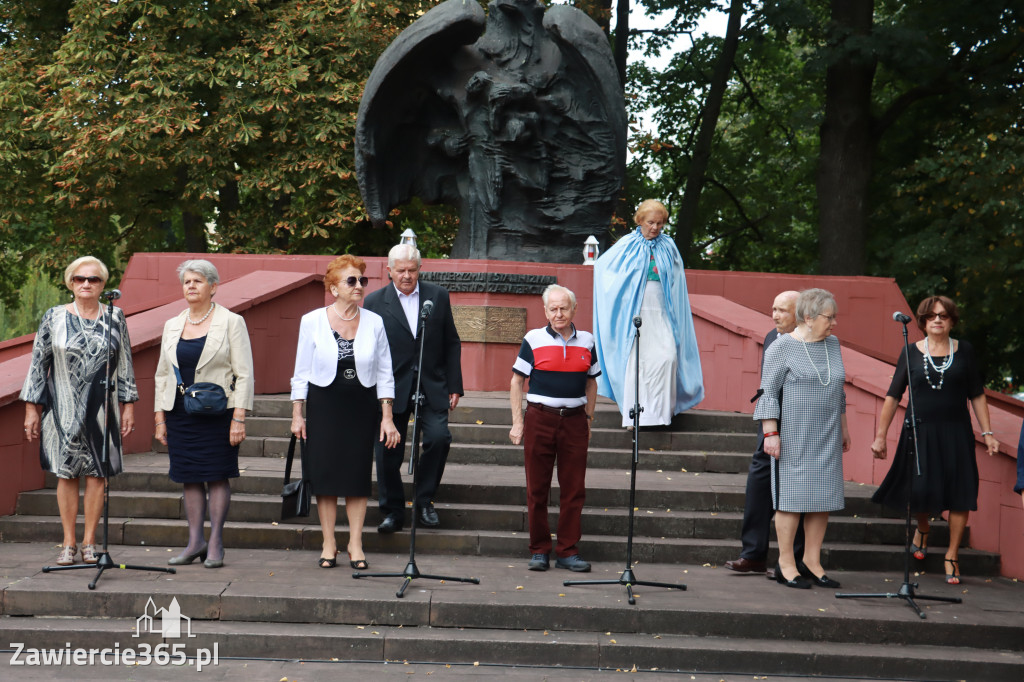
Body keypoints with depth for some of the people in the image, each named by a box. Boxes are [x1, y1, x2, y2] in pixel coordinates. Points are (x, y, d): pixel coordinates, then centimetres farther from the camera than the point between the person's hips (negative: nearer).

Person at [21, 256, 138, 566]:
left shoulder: (114, 318, 5)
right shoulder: (53, 317, 2)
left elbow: (125, 364, 9)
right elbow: (38, 363, 4)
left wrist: (128, 405, 5)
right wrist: (32, 408, 1)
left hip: (100, 407, 1)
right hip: (63, 407, 0)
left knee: (97, 473, 0)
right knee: (66, 473, 2)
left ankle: (89, 542, 11)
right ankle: (68, 544, 10)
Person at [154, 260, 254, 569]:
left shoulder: (231, 322, -1)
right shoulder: (172, 326, 13)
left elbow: (244, 374, -5)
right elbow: (162, 374, 16)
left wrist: (239, 418, -13)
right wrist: (159, 417, 9)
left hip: (217, 413, -4)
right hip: (180, 413, 4)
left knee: (217, 477, -1)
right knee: (189, 478, 5)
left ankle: (215, 543, 6)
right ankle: (195, 541, 12)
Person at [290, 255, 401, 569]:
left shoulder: (374, 323, 1)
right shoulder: (312, 322, -2)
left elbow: (384, 373, 5)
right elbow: (301, 372, 3)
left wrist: (387, 417, 1)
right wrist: (297, 414, 0)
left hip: (362, 407, 1)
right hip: (323, 405, -1)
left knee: (358, 474, 3)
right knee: (325, 473, 2)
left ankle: (355, 544, 13)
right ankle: (329, 544, 13)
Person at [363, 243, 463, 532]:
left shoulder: (438, 296, 5)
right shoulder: (374, 302, 1)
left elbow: (452, 343, 9)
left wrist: (454, 386, 3)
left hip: (432, 388, 0)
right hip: (392, 389, 0)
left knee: (439, 437, -16)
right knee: (388, 450, 1)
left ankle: (424, 500, 4)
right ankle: (392, 510, 17)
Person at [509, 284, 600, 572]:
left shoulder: (586, 341, 9)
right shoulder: (534, 339, 1)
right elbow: (517, 381, 3)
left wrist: (588, 419, 13)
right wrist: (517, 422, -3)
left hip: (574, 421, 2)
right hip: (540, 418, -2)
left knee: (574, 489, 2)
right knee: (537, 489, 2)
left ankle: (568, 551, 11)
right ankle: (539, 551, 12)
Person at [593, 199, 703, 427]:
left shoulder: (668, 247, 11)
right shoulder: (628, 245, 3)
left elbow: (677, 278, 24)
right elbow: (601, 265, 11)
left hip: (661, 313, 2)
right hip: (634, 312, -2)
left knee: (667, 357, -13)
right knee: (636, 360, -6)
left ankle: (660, 409, -6)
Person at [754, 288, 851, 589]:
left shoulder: (832, 345, 12)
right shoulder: (782, 347, -6)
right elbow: (768, 392, -8)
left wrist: (843, 428, 20)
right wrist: (770, 432, -14)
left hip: (827, 438, 6)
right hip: (793, 437, -6)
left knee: (824, 498, 4)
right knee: (792, 497, -3)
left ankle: (812, 562, 12)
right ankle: (786, 564, 5)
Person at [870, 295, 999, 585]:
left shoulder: (964, 351, 4)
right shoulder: (911, 353, 2)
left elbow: (977, 396, 9)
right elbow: (893, 397, 3)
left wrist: (987, 433, 4)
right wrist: (880, 435, 1)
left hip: (956, 433, 1)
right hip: (920, 432, -1)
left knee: (960, 495, -2)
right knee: (920, 490, -4)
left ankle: (952, 555, 12)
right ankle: (922, 529, 31)